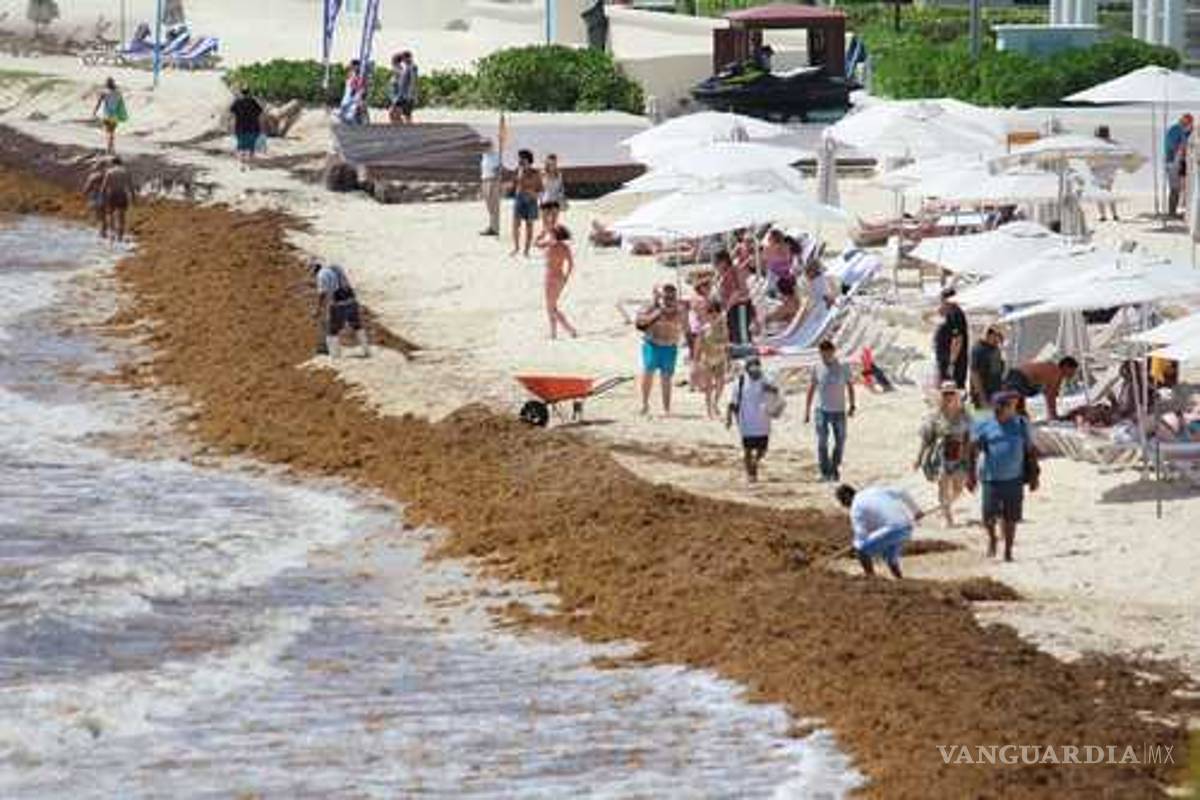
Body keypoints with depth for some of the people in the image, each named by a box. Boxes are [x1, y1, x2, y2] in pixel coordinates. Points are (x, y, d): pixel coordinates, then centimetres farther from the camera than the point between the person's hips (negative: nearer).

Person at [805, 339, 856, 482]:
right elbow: (811, 390, 5)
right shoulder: (817, 368, -1)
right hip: (822, 410, -1)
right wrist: (807, 411, 4)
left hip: (839, 411, 1)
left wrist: (851, 406, -1)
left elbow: (849, 387, 8)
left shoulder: (843, 368, -3)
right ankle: (824, 472, -5)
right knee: (822, 442, -9)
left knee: (840, 442, 8)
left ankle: (835, 469, 26)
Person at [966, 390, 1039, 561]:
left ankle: (1008, 551, 17)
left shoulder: (1021, 424, 6)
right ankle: (992, 538, 27)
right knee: (989, 517, -5)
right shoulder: (984, 426, -1)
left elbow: (1030, 452, 12)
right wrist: (970, 474, -12)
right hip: (991, 479, -2)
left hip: (1014, 480, 2)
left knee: (1010, 518, 3)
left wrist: (1033, 476, 9)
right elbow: (973, 451, -3)